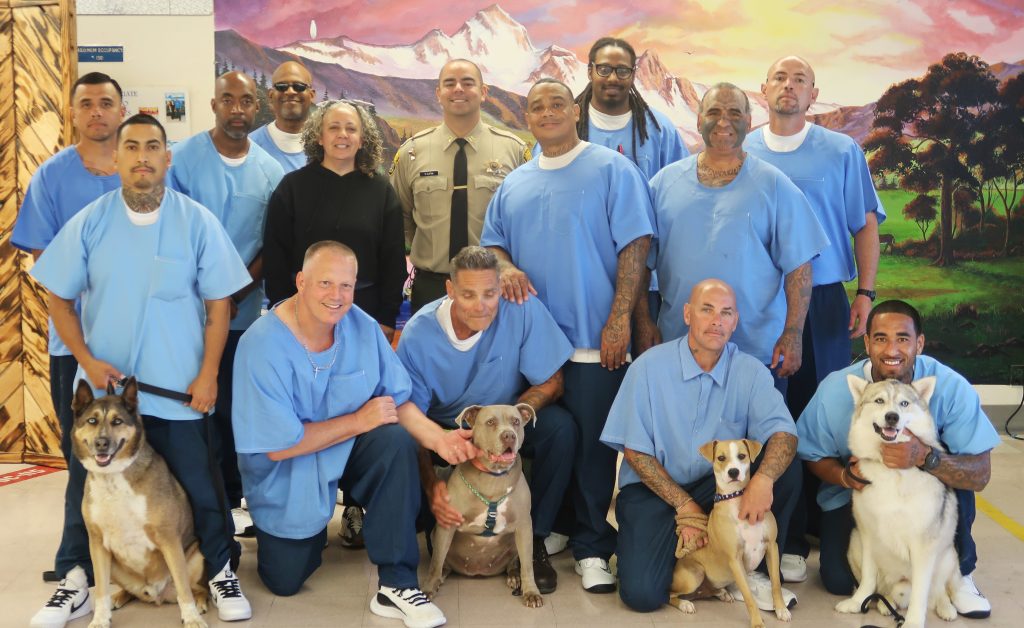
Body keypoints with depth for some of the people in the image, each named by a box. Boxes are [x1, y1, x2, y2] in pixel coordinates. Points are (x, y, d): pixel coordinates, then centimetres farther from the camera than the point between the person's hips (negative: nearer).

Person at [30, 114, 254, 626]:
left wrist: (208, 374, -6)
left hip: (178, 389, -1)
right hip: (102, 385, 2)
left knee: (198, 483, 4)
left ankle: (221, 571, 23)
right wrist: (87, 360, -6)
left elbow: (218, 303, -1)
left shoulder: (197, 223, -4)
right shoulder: (88, 223, 0)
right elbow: (59, 299, 5)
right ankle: (81, 575, 31)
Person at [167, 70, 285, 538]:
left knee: (232, 411, 11)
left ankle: (229, 501, 23)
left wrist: (236, 296, -9)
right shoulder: (181, 158, -5)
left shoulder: (270, 171, 4)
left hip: (242, 313, 3)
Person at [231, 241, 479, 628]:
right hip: (286, 477, -2)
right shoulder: (263, 345, -28)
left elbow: (397, 401, -9)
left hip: (348, 450, 3)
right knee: (285, 582, 4)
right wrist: (359, 421, -25)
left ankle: (396, 585, -21)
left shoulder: (363, 327, -15)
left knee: (397, 441, -29)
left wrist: (437, 438, -29)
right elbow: (279, 447, -28)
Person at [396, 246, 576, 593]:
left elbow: (551, 383, -16)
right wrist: (431, 484, -34)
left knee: (560, 427, -30)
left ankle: (534, 539, -11)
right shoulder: (417, 336, -23)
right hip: (443, 429, 0)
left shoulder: (523, 310, -24)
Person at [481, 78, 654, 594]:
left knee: (591, 445, -1)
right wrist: (504, 266, -4)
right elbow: (492, 240, 21)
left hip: (593, 341, -5)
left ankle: (591, 549, 11)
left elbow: (634, 246, -7)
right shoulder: (514, 184, 16)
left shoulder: (612, 170, -1)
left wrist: (620, 320, -14)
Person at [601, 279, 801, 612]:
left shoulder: (751, 371, -4)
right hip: (654, 489, -3)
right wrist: (684, 504, -15)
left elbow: (783, 433, -16)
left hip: (724, 486, 3)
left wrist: (763, 478, -38)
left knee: (785, 469, -23)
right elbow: (635, 450, -9)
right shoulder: (650, 366, -10)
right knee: (642, 594, -23)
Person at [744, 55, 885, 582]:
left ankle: (799, 537, 10)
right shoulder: (739, 152, 8)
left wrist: (866, 292, -3)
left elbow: (865, 225, 6)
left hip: (822, 302, -1)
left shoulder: (842, 152, 5)